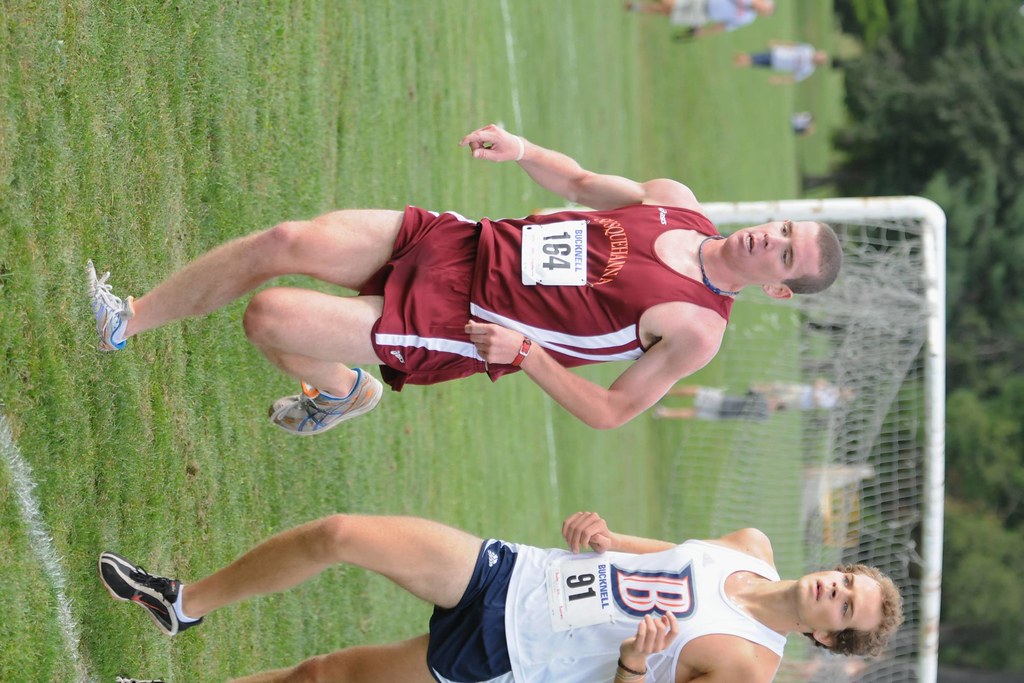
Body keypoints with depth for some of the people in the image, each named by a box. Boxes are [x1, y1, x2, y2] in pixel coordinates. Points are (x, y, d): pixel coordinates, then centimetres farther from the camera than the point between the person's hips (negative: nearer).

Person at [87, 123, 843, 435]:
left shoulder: (696, 329, -15)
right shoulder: (675, 202, 3)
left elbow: (611, 410, -11)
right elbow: (584, 183, 17)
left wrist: (526, 353, -18)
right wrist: (523, 150, -2)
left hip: (451, 326, -6)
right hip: (462, 243, 6)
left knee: (268, 318, -16)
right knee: (285, 241, -6)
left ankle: (343, 390, 18)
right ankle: (127, 320, 13)